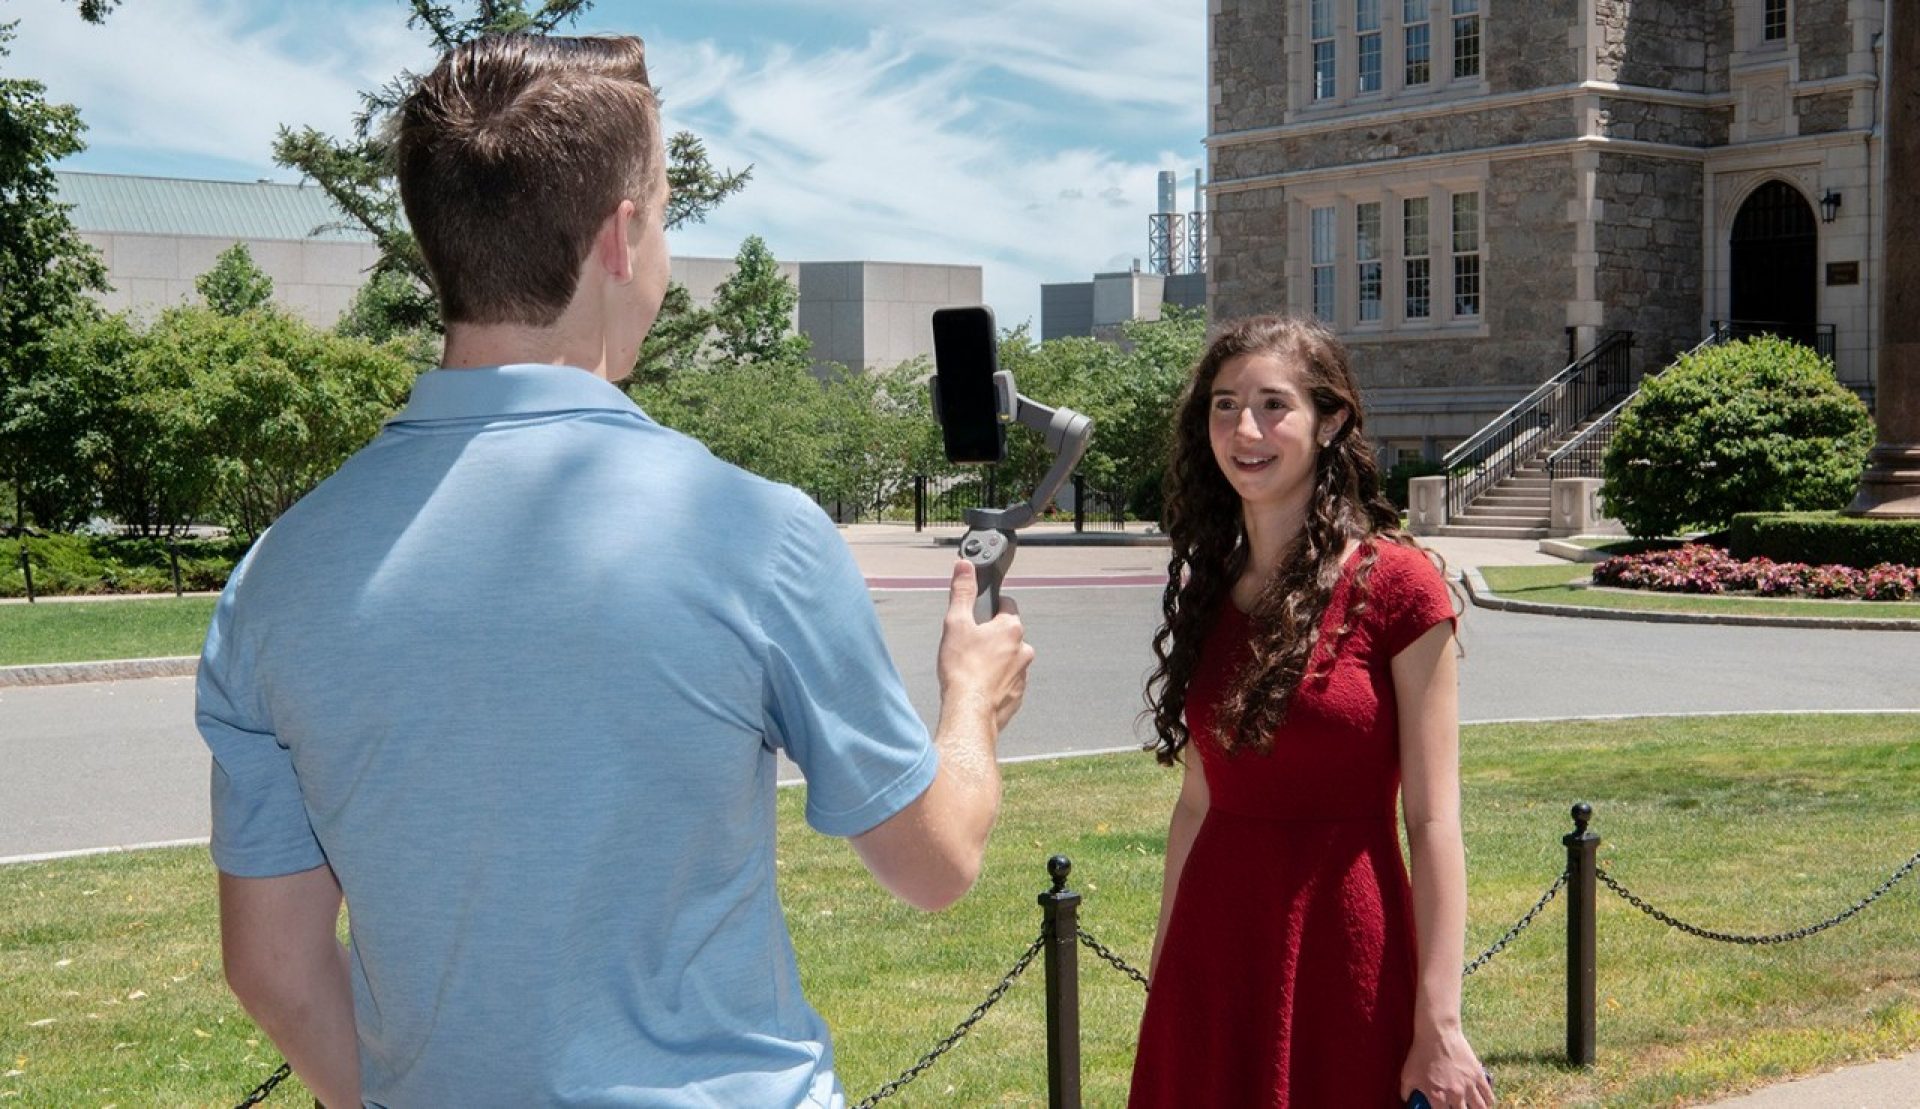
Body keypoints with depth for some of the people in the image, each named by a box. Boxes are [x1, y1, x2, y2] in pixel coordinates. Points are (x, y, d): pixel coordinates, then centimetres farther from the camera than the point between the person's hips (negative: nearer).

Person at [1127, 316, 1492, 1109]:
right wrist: (1164, 970, 12)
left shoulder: (1394, 586, -9)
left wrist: (1439, 1026, -15)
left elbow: (1433, 822, -11)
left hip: (1345, 963, -5)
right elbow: (1198, 800, 12)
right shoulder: (1209, 589, 8)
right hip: (1211, 963, 5)